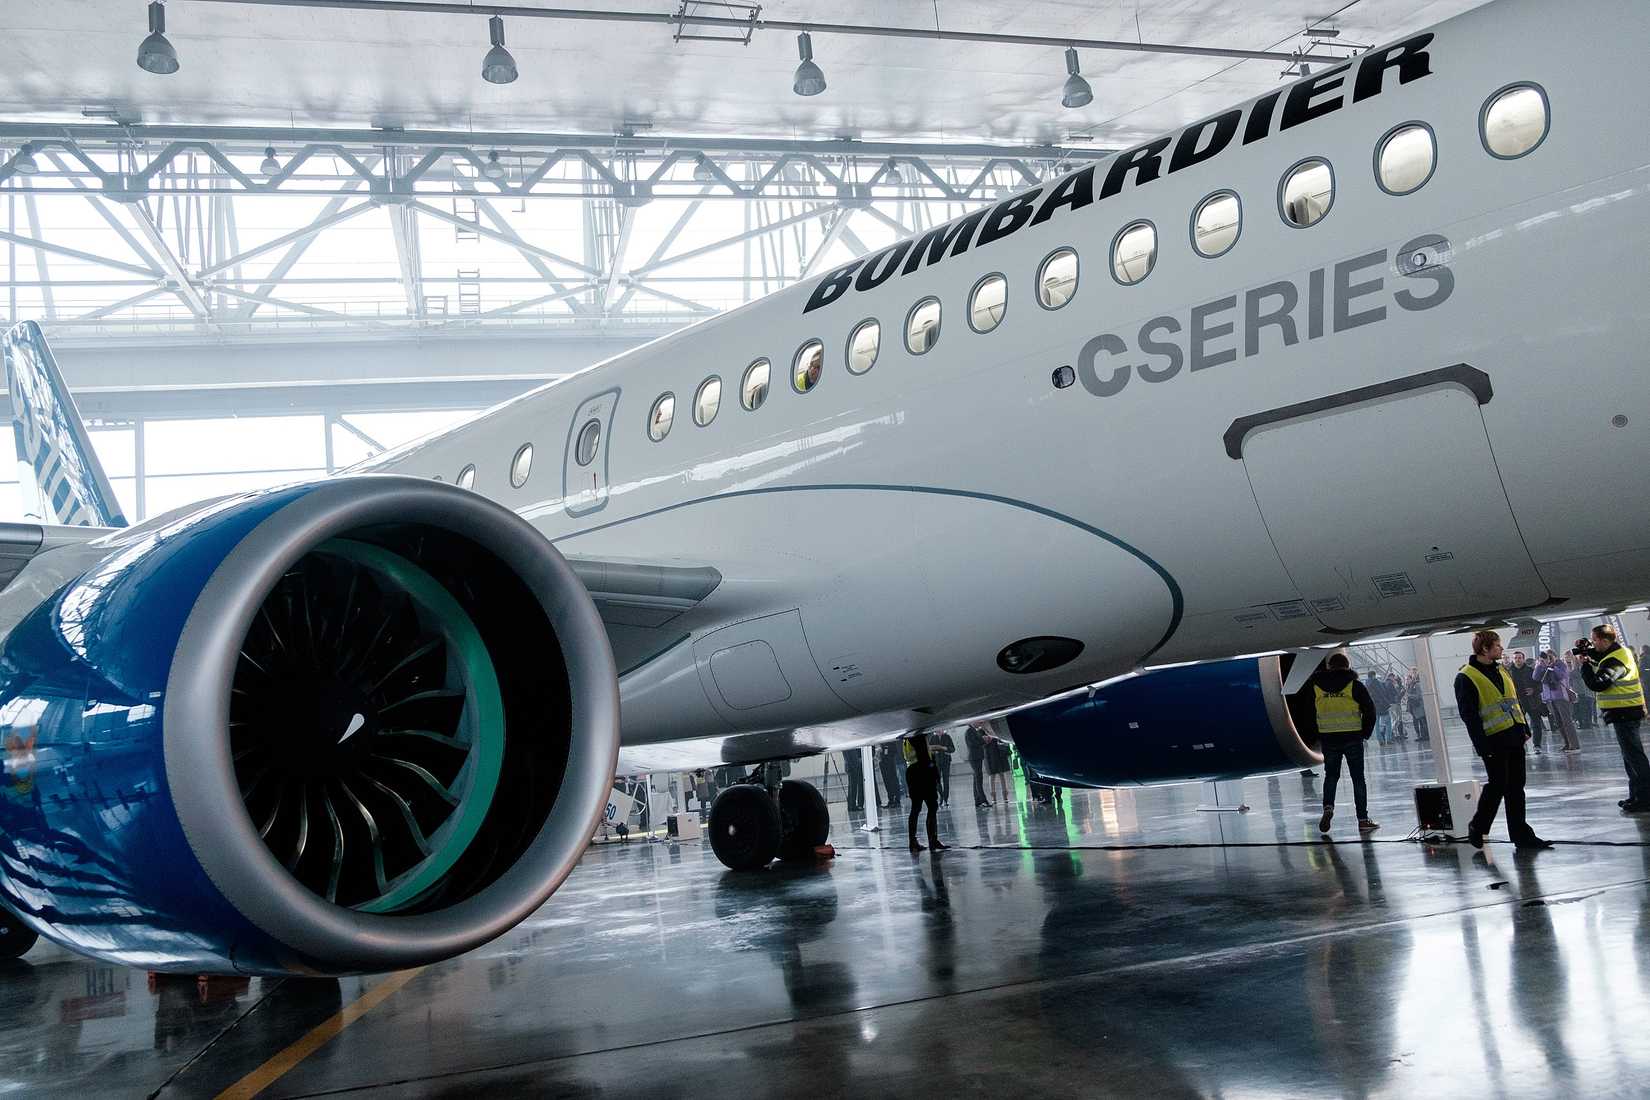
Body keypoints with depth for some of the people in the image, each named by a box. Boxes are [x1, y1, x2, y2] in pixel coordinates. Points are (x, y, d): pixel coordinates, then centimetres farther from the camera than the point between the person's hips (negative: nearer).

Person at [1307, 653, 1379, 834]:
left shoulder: (1315, 686, 3)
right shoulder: (1355, 685, -3)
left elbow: (1307, 713, 7)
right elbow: (1370, 709, -4)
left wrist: (1316, 736, 13)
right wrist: (1365, 733, 6)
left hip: (1327, 739, 2)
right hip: (1352, 738, -2)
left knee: (1331, 775, 17)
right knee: (1358, 778, 6)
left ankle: (1328, 807, -6)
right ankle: (1363, 819, 7)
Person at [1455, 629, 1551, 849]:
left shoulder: (1502, 671, 14)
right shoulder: (1466, 678, -11)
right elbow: (1469, 715, -14)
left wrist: (1524, 729, 15)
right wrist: (1482, 746, -18)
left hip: (1514, 737, 7)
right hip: (1494, 740, -7)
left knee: (1516, 786, 9)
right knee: (1498, 785, -5)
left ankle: (1521, 833, 15)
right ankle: (1477, 826, 14)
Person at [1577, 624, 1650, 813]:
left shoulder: (1615, 660, -21)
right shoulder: (1621, 650, 11)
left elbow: (1597, 684, -24)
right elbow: (1598, 656, 27)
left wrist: (1585, 664, -11)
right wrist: (1585, 648, 7)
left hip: (1625, 713, -11)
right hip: (1625, 712, 11)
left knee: (1634, 755, -8)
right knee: (1630, 755, 17)